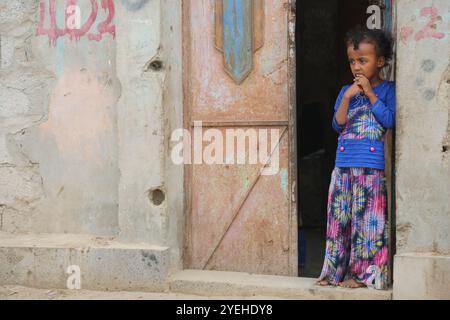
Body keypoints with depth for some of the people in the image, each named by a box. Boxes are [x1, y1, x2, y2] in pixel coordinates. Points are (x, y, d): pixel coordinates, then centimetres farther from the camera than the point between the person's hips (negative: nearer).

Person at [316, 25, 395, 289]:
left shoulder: (388, 89, 3)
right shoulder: (346, 91, 12)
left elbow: (390, 122, -9)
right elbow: (337, 125, 4)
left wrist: (370, 93, -9)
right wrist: (348, 97, -8)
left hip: (372, 166, -4)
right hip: (344, 165, 4)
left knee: (368, 219, -3)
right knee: (339, 217, 5)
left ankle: (363, 273, 4)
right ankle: (335, 271, 12)